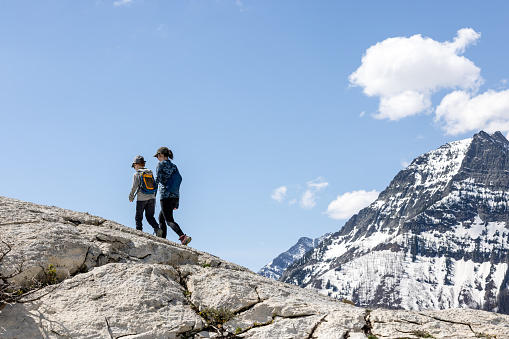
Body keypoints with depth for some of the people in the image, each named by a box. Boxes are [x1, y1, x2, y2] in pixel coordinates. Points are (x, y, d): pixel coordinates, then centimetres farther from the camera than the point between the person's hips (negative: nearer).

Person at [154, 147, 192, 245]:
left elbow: (157, 179, -15)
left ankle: (183, 237, -29)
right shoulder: (174, 166, 15)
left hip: (166, 196, -7)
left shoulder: (161, 164, -4)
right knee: (161, 218, 20)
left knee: (169, 221, -10)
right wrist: (176, 204, 17)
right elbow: (179, 180, 14)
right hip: (175, 196, 8)